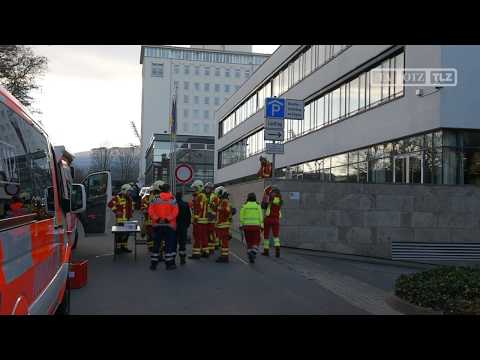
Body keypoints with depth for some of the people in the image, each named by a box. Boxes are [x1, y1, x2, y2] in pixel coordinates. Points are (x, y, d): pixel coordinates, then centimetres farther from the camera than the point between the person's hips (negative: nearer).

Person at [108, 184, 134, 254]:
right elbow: (110, 204, -18)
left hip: (127, 218, 8)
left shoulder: (129, 198, 16)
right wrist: (116, 211, -17)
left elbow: (131, 206, 31)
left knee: (126, 233, 11)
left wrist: (131, 213, 18)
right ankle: (118, 247, 0)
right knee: (119, 233, -6)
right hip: (120, 218, -8)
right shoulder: (117, 197, -9)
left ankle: (124, 247, 21)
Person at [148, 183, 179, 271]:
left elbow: (150, 210, -6)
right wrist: (168, 219, -14)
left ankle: (153, 263, 12)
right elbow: (175, 212, -14)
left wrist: (156, 218, -10)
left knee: (156, 244, 9)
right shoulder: (173, 199, -2)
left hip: (157, 225, 2)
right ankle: (169, 263, 7)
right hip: (169, 225, -2)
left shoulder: (155, 199, 3)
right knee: (169, 244, 5)